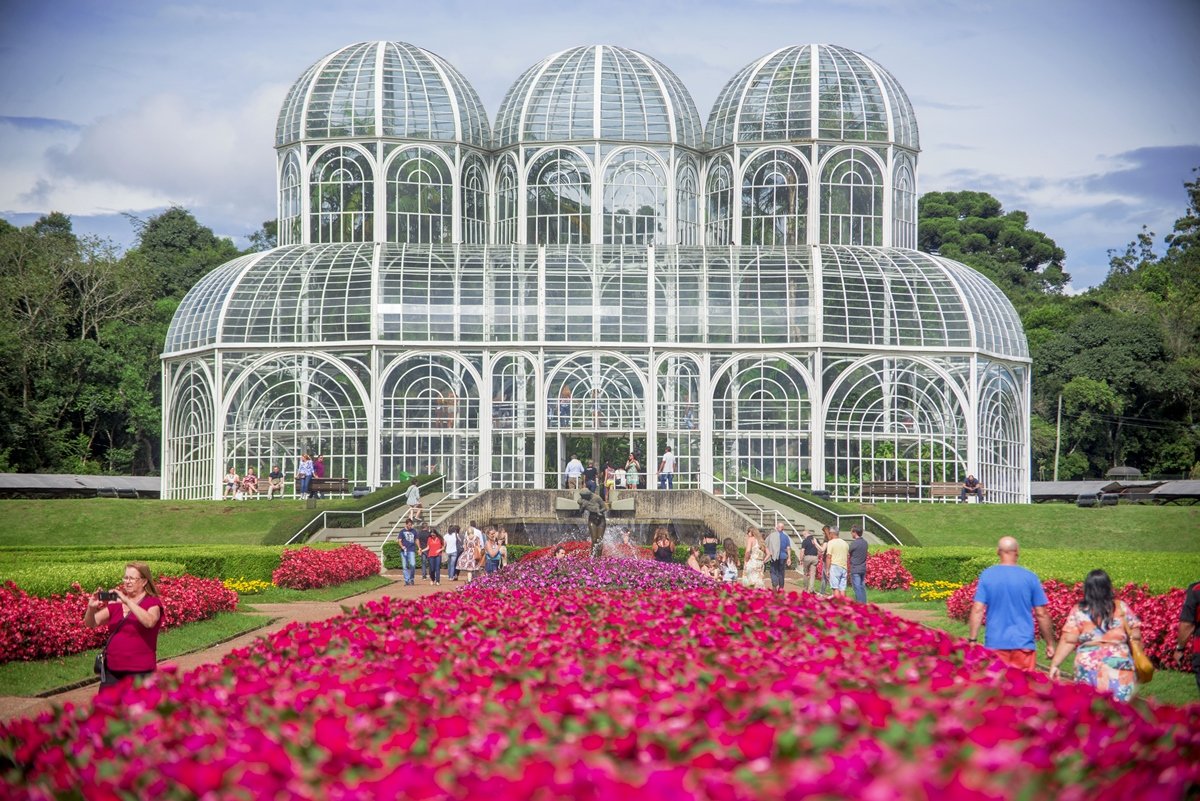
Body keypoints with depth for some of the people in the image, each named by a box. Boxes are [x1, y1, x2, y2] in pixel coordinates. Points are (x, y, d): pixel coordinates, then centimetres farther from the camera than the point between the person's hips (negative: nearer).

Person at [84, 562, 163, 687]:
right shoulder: (116, 603, 10)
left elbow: (149, 622, -26)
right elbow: (91, 623, 5)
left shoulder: (152, 603, -4)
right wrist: (91, 607, -17)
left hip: (139, 672, -5)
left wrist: (127, 601, -31)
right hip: (112, 671, 5)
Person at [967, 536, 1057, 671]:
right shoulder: (1030, 578, -2)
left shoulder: (986, 576, -1)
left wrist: (973, 640, -2)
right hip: (1023, 643, -1)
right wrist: (1050, 644, 10)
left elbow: (977, 610, -6)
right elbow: (1041, 614, 1)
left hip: (995, 643, 1)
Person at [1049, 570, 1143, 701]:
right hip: (1119, 667, 1)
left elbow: (1068, 641, -6)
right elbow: (1135, 636, 4)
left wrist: (1054, 664, -3)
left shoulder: (1078, 611, 0)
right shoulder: (1120, 608, 3)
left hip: (1089, 667, 0)